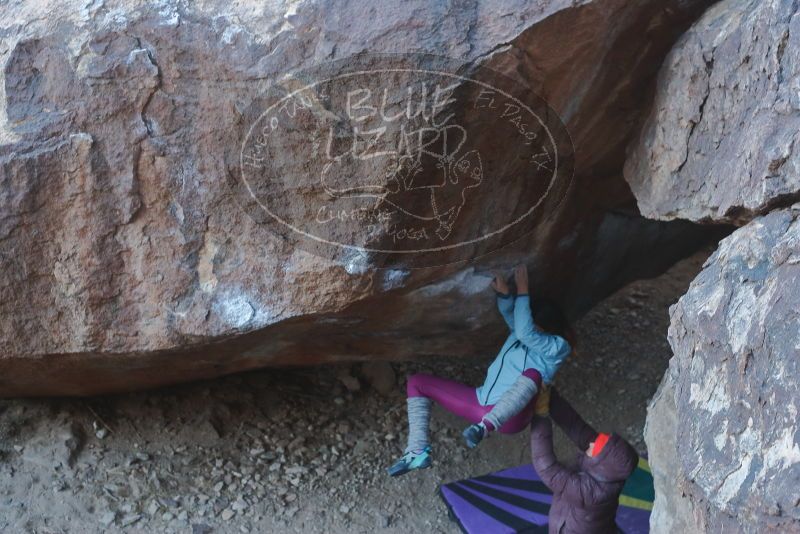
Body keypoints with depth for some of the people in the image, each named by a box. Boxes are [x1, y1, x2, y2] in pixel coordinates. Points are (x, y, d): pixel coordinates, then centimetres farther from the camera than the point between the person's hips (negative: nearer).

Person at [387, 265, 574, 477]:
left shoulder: (557, 347, -4)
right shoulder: (521, 328, 13)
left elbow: (525, 333, -20)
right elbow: (508, 312, -6)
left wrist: (522, 292, -15)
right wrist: (504, 292, -27)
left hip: (509, 415, -7)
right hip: (481, 403, 7)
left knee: (532, 373, -40)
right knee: (417, 382, 4)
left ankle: (485, 427, -55)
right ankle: (418, 452, -14)